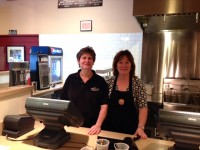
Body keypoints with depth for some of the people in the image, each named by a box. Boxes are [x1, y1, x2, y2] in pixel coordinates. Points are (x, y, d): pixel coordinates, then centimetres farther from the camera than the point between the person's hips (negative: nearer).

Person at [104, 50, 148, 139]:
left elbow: (143, 107, -9)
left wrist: (140, 127, -20)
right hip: (110, 128, 2)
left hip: (131, 130, -1)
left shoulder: (138, 83, -7)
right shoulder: (109, 82, -2)